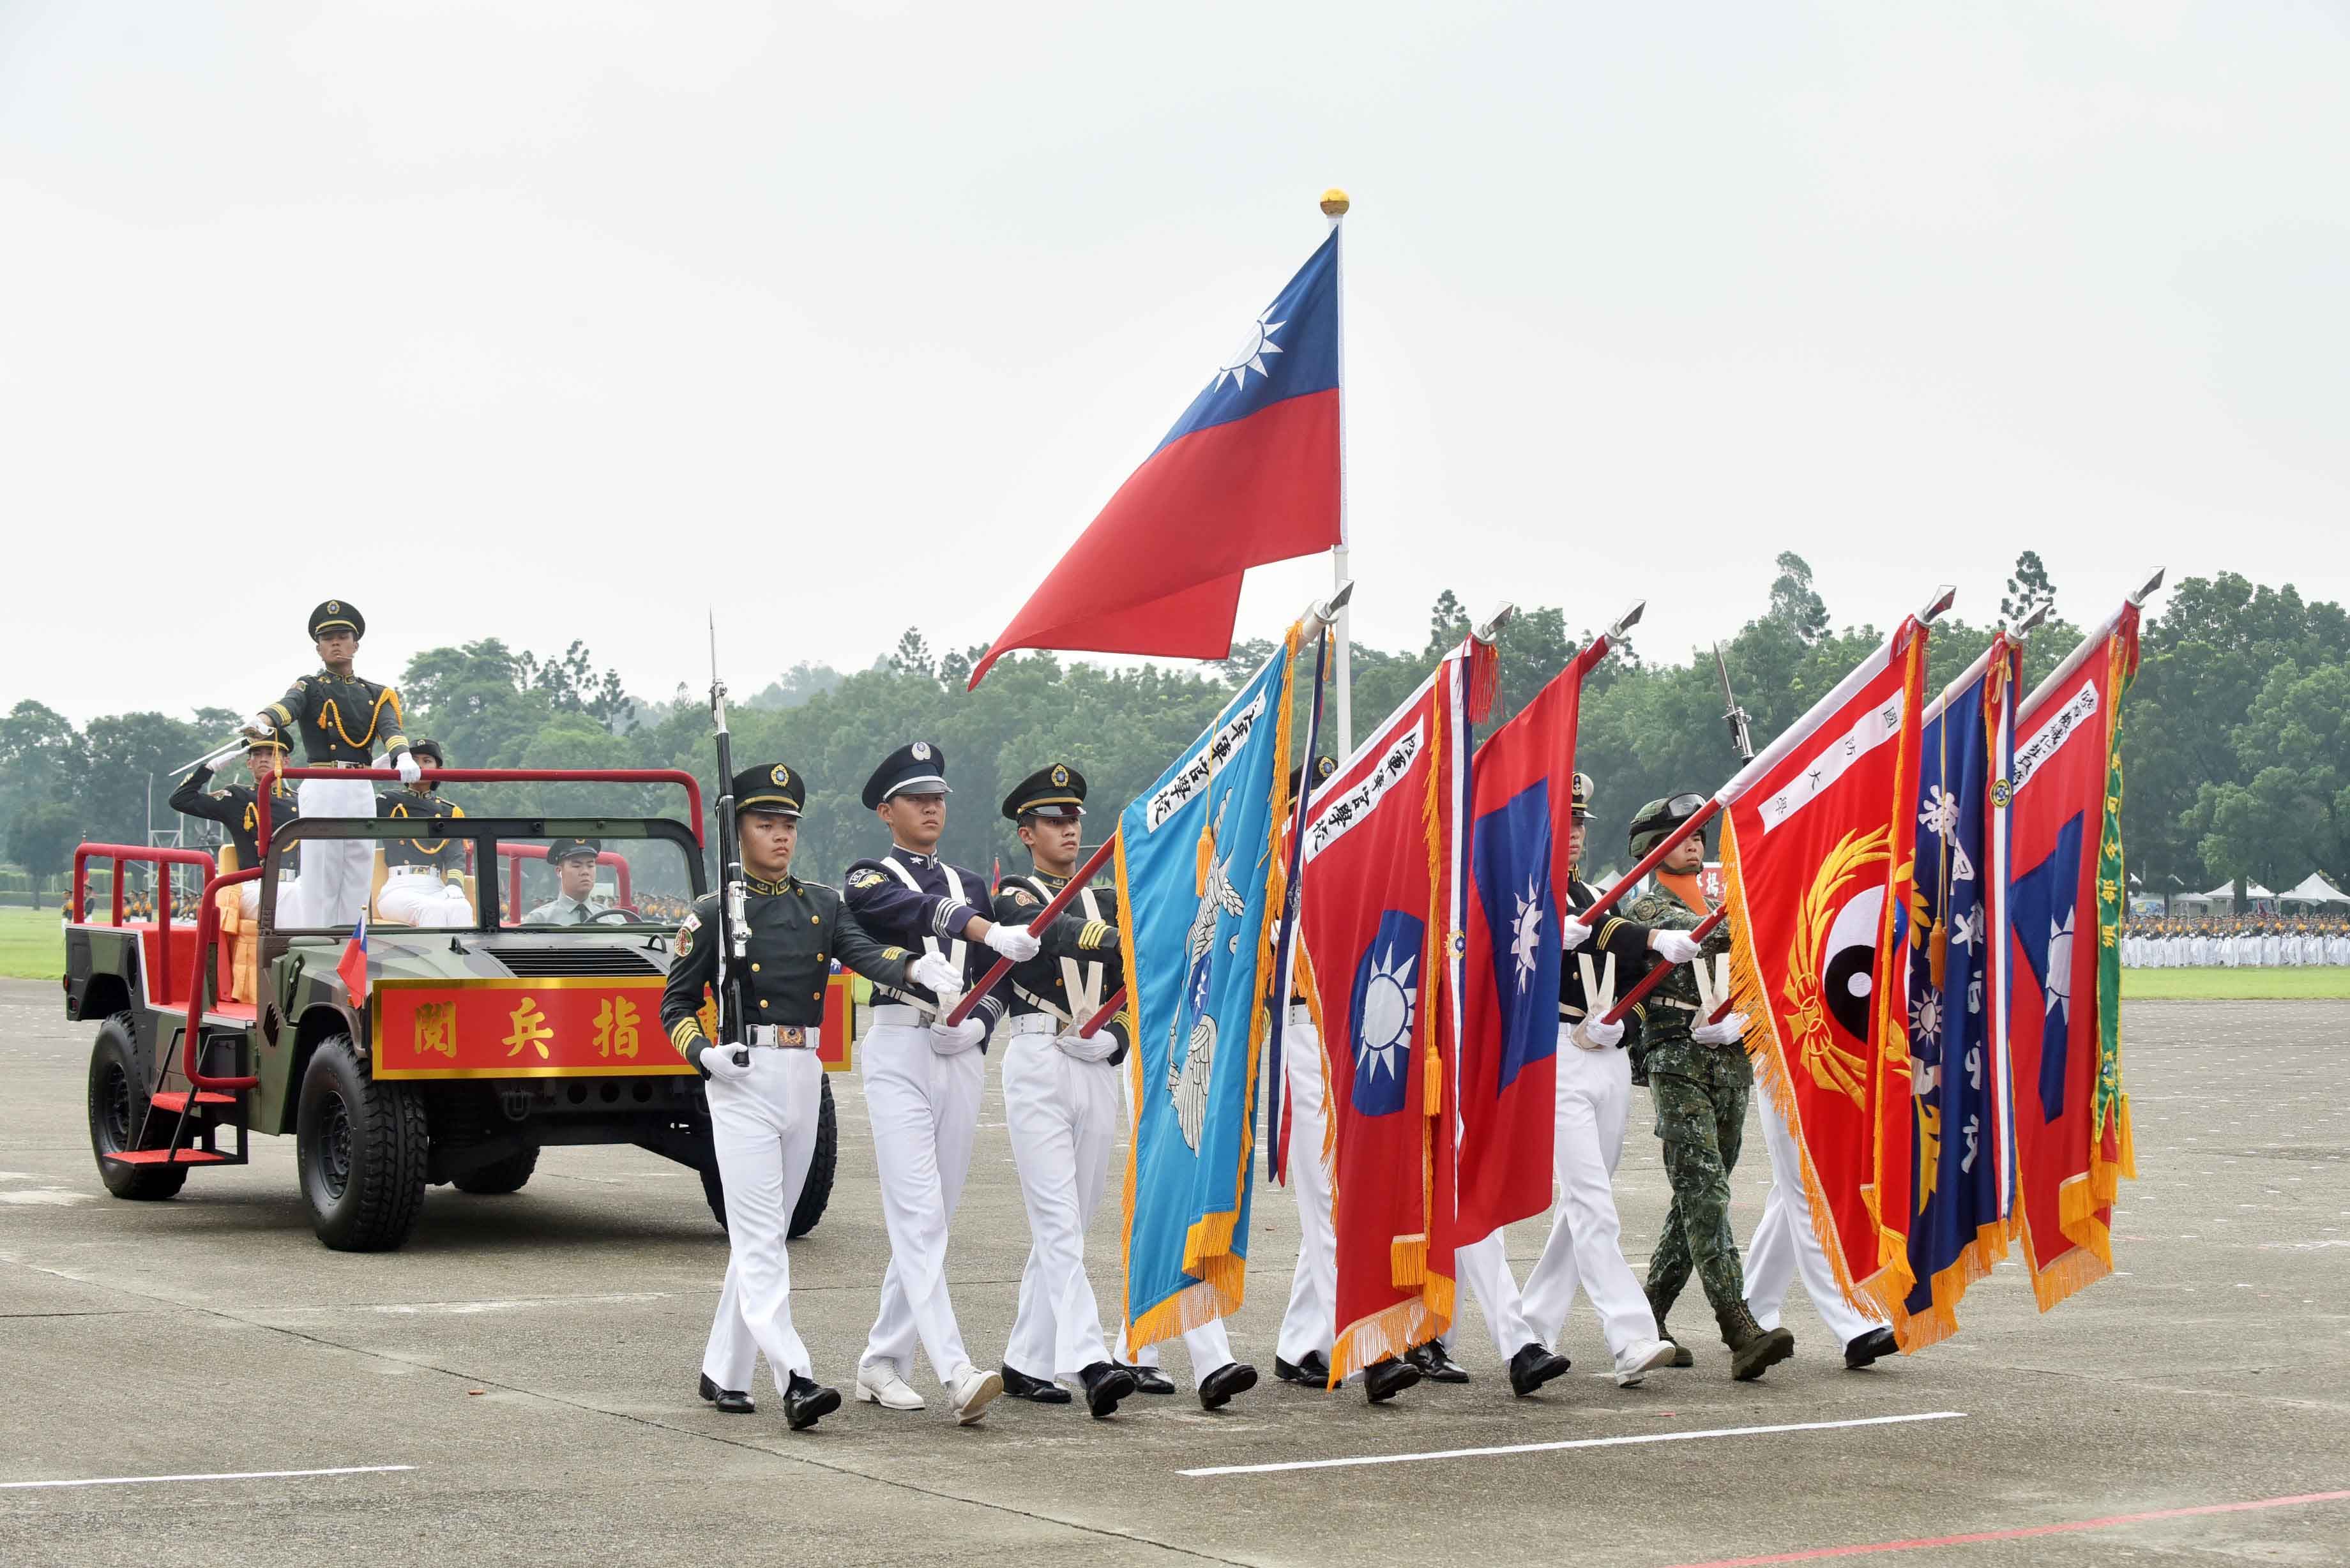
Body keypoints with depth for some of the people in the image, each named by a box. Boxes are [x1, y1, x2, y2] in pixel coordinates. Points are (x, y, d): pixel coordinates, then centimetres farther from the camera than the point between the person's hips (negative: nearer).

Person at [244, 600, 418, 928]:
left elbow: (389, 727, -1)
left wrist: (403, 756, -25)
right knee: (320, 877, -7)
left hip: (362, 792, 4)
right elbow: (288, 706, -14)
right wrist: (263, 720, -39)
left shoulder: (375, 695, 19)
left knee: (358, 878, 4)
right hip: (323, 787, -4)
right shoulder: (309, 687, 9)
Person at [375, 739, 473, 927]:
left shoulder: (450, 811, 21)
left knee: (461, 908, -34)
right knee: (433, 909, -36)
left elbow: (455, 856, 10)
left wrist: (455, 884, -12)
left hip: (436, 890, 2)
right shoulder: (388, 802, 17)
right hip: (399, 889, -2)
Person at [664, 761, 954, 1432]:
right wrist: (704, 1052, -14)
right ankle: (794, 1380, -21)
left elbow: (866, 953, -7)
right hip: (744, 1081, -5)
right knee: (760, 1238, -12)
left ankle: (723, 1371, 21)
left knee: (764, 1235, 11)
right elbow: (675, 1003, 5)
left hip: (804, 1078, 5)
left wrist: (917, 967, -28)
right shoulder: (715, 914, 0)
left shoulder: (821, 904, 11)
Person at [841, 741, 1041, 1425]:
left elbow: (997, 981, 18)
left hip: (962, 1057, 6)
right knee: (918, 1216, -14)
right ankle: (956, 1374, -24)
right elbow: (919, 911, -20)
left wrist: (976, 1024, -5)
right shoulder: (870, 880, 3)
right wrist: (991, 932, -37)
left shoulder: (971, 885, 20)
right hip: (900, 1050, -6)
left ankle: (882, 1362, 17)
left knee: (932, 1219, 7)